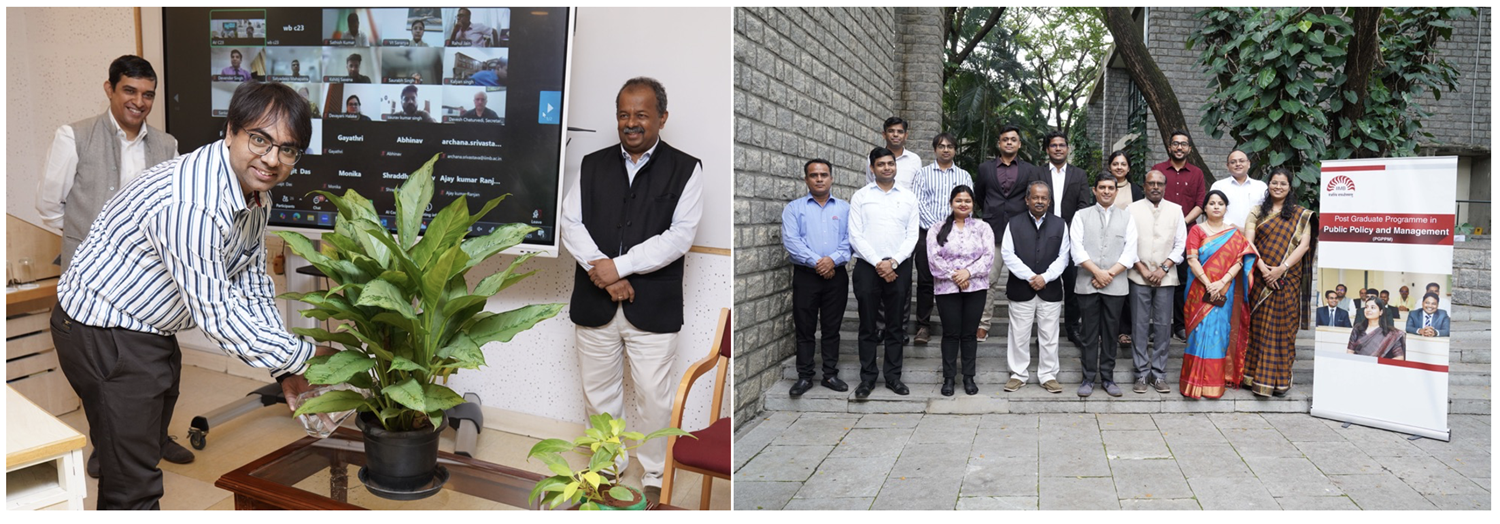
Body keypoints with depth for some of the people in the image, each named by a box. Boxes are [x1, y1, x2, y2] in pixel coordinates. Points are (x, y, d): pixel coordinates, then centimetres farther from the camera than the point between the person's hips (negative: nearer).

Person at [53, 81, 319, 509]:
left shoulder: (256, 192, -1)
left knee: (147, 450, 25)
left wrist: (286, 371, -2)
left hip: (152, 329, 10)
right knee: (133, 482, -4)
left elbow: (252, 284, 4)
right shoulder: (193, 205, -33)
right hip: (105, 333, -10)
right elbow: (216, 314, -29)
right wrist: (303, 358, -24)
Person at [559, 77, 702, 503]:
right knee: (598, 395, 14)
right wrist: (602, 271, -13)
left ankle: (654, 479, 21)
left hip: (653, 307, -3)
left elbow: (679, 236, -11)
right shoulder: (593, 165, 10)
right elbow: (570, 223, 2)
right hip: (595, 304, 4)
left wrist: (620, 266, -16)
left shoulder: (685, 169, -1)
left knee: (655, 399, 2)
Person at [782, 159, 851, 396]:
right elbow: (790, 240, -8)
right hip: (805, 275, -1)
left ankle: (830, 375, 16)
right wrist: (816, 262, -16)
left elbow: (850, 240, 0)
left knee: (832, 328, 7)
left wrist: (833, 259, -16)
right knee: (804, 328, 3)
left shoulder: (844, 208, 10)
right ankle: (804, 377, 10)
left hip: (836, 275, 1)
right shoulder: (794, 208, 5)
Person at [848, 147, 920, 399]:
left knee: (895, 326, 7)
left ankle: (893, 376, 15)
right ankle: (867, 377, 11)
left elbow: (912, 235, 4)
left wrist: (893, 262, -10)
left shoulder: (908, 197, 8)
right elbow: (855, 236, -3)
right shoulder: (860, 196, 4)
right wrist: (878, 263, -11)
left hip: (899, 267, 1)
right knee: (868, 326, 3)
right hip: (867, 266, -1)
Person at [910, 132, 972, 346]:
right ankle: (923, 327, 4)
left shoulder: (964, 176, 13)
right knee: (925, 281, -1)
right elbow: (918, 203, -2)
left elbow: (968, 204, 5)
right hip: (927, 233, -1)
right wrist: (936, 226, -11)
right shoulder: (923, 174, 8)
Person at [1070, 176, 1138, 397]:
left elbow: (1130, 251, 2)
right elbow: (1077, 249, -2)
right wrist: (1097, 272, -12)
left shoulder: (1126, 217, 11)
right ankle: (1088, 378, 8)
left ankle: (1107, 378, 13)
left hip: (1116, 285, 1)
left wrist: (1110, 273, -9)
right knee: (1090, 333, 2)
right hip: (1087, 284, -1)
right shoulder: (1081, 216, 8)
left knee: (1110, 333, 5)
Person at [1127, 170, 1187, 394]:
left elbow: (1180, 244, 5)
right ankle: (1141, 374, 6)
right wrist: (1142, 269, -7)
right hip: (1139, 276, -1)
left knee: (1162, 325, 2)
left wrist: (1164, 268, -6)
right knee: (1139, 325, -1)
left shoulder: (1175, 210, 8)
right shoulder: (1133, 209, 2)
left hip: (1166, 277, 1)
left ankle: (1159, 374, 10)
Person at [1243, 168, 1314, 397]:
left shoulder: (1300, 214, 6)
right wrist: (1262, 267, -14)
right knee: (1258, 325, 3)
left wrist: (1281, 268, -14)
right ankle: (1255, 375, 9)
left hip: (1287, 279, -1)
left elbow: (1304, 244, -3)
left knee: (1282, 326, 1)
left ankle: (1280, 378, 8)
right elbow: (1248, 242, -1)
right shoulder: (1258, 212, 9)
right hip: (1260, 277, 1)